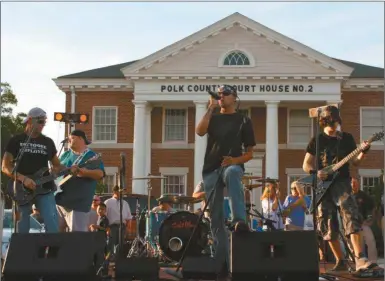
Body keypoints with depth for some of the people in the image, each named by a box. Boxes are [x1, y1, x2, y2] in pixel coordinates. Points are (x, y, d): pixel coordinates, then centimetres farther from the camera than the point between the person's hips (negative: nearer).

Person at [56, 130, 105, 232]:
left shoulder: (91, 156, -3)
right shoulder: (65, 155, 17)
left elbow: (100, 174, -16)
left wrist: (82, 171, -29)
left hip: (79, 204, -7)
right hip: (59, 200, 7)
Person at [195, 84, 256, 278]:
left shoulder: (243, 121, 11)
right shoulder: (213, 118, 18)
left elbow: (249, 153, 7)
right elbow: (199, 131, -5)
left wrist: (235, 160, -13)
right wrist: (210, 109, -5)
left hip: (233, 166, -3)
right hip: (211, 170, 3)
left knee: (232, 173, -42)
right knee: (216, 219, -1)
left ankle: (240, 220, -52)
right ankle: (222, 263, 3)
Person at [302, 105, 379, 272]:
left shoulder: (347, 138, 10)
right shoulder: (317, 140, 8)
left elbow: (354, 162, 7)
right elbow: (306, 165, 9)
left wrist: (363, 152, -13)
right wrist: (316, 172, -12)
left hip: (341, 183, -1)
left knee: (351, 215, -22)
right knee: (328, 226, 1)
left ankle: (360, 259, -29)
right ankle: (340, 261, 14)